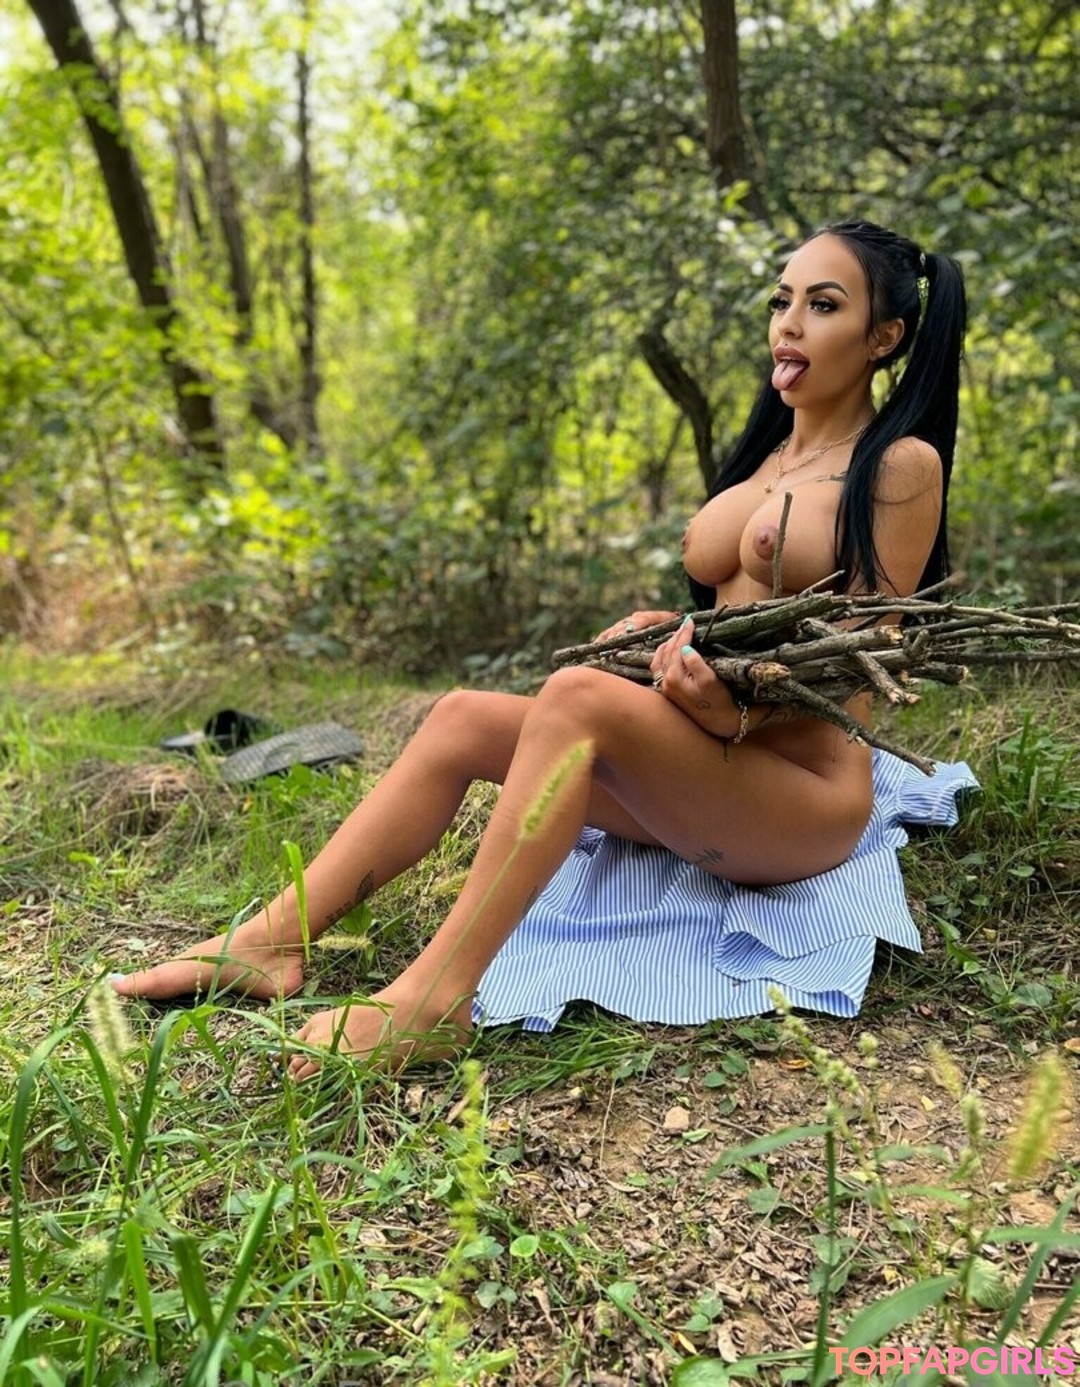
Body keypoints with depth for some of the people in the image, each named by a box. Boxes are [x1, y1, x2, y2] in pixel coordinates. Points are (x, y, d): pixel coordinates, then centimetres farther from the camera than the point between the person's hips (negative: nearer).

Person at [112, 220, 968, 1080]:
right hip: (705, 764, 7)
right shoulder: (765, 454, 17)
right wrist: (669, 628, 0)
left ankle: (432, 1001, -32)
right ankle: (272, 942, -15)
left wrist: (733, 712, -24)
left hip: (807, 791, -7)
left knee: (578, 696, -32)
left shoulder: (901, 464, -4)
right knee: (461, 719, -10)